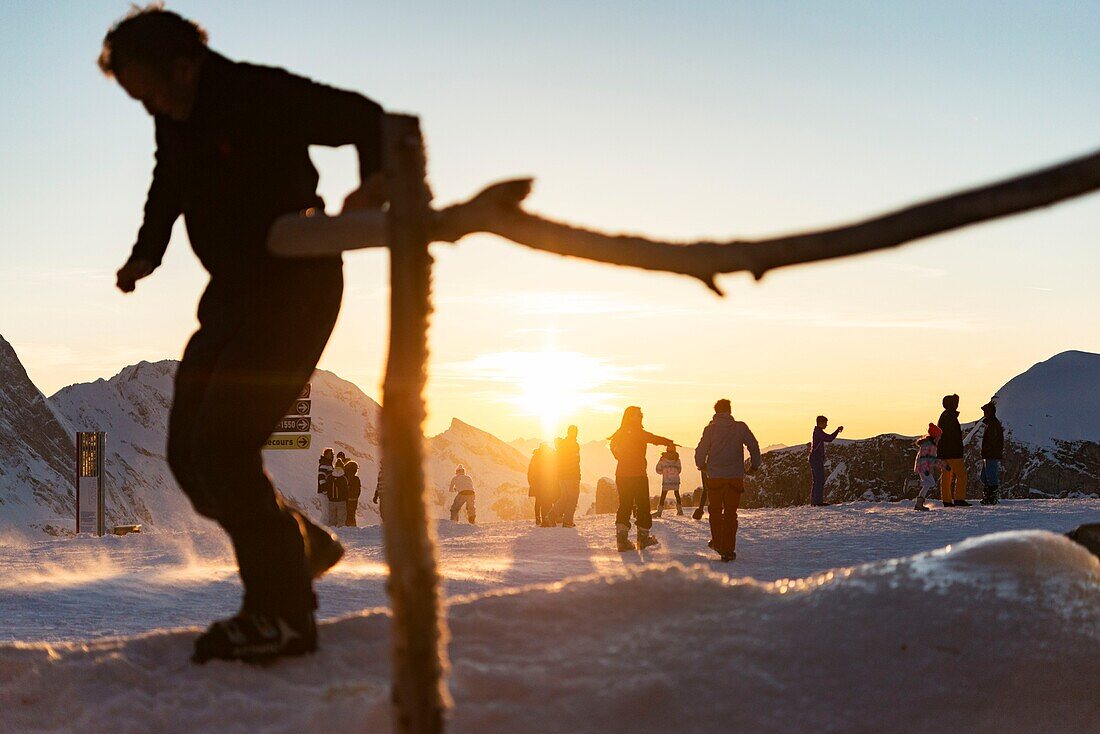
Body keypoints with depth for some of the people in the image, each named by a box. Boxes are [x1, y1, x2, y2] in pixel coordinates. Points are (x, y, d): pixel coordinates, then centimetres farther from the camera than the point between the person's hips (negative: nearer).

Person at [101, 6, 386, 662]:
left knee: (222, 446, -18)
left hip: (295, 291, -9)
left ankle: (283, 614, -10)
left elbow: (366, 120, -16)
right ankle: (303, 547, 21)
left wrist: (377, 179, -36)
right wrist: (145, 256, 24)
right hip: (233, 297, 9)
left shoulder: (263, 96, -15)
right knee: (189, 452, 5)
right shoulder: (174, 122, 9)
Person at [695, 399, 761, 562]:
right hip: (735, 476, 0)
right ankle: (728, 549, 1)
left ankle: (718, 543, 21)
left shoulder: (710, 429, -2)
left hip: (715, 477, 0)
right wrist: (755, 465, 16)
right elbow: (754, 446, -1)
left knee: (715, 511, 18)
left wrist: (702, 465, 18)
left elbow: (701, 451, -3)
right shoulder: (740, 427, -1)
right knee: (731, 513, 5)